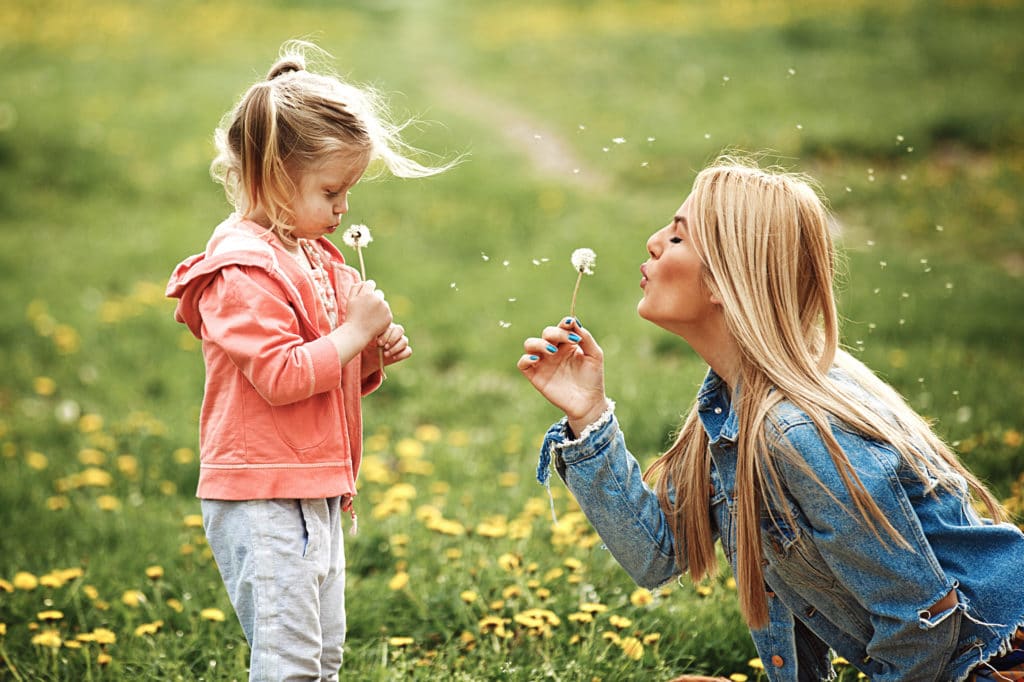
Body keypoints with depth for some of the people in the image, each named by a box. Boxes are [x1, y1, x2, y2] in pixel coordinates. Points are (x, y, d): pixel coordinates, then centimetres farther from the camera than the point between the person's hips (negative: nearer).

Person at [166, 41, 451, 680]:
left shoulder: (316, 260, 15)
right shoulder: (243, 270, -16)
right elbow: (280, 376, -24)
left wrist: (374, 357, 3)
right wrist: (355, 331, -18)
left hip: (316, 495, 10)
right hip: (262, 500, -10)